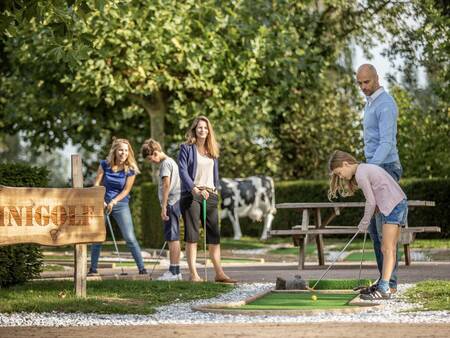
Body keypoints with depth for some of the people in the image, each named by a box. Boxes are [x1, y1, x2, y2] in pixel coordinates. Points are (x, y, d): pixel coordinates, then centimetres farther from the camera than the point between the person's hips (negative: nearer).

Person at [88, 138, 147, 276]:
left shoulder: (130, 169, -7)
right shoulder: (105, 165, -4)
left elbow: (126, 190, -5)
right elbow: (97, 184, -2)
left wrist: (113, 202, -16)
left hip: (121, 204, -2)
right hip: (103, 203, 2)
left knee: (130, 238, -10)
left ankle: (142, 268, -6)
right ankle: (93, 269, 16)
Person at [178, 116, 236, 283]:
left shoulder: (212, 150, 16)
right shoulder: (186, 148, 0)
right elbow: (183, 171, -9)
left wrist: (215, 188, 8)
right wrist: (194, 189, -22)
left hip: (210, 195, 5)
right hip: (191, 195, -5)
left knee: (214, 235, 3)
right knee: (192, 235, -6)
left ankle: (219, 273, 6)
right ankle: (193, 274, -7)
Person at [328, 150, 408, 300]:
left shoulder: (360, 174, -11)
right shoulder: (366, 168, 19)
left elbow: (371, 202, -11)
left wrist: (364, 223, 1)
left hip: (392, 206, -10)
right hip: (400, 203, 10)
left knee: (388, 249, -10)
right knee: (388, 249, 10)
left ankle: (384, 289, -12)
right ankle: (384, 285, 12)